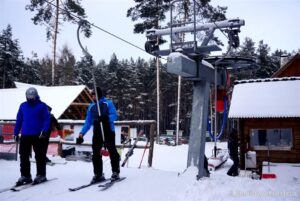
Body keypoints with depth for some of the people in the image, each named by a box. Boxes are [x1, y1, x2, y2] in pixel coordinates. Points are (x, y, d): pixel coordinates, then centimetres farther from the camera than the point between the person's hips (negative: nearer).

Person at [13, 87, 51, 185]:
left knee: (39, 156, 3)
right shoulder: (23, 106, 10)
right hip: (25, 135, 4)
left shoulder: (42, 106, -2)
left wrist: (44, 131, -18)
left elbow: (47, 119, -6)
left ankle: (41, 175, 12)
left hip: (38, 135, -4)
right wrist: (16, 133, 11)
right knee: (24, 156, 6)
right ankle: (25, 175, 16)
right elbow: (19, 120, 14)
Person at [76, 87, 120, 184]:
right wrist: (81, 134, 6)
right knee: (96, 153, 2)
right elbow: (88, 122, 15)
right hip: (97, 133, 5)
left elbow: (114, 115, -7)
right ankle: (98, 174, 11)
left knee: (112, 151, -3)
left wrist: (106, 118, -27)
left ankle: (115, 173, 7)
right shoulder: (91, 106, 14)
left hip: (108, 131, -5)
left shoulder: (108, 103, 1)